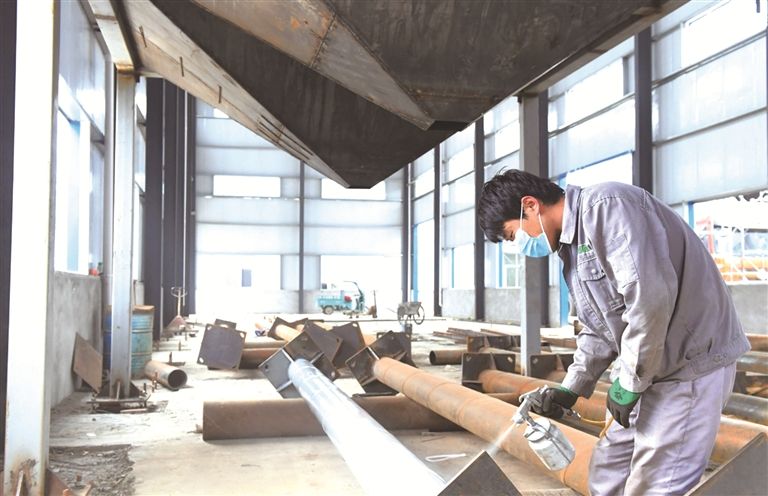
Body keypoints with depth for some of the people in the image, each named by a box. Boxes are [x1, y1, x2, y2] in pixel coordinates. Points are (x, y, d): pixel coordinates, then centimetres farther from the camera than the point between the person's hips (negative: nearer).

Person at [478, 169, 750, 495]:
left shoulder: (607, 207, -18)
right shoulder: (571, 247, 12)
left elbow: (651, 296, -28)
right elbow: (598, 330, 17)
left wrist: (629, 383, -19)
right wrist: (570, 388, 6)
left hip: (692, 361, -10)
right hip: (643, 368, 10)